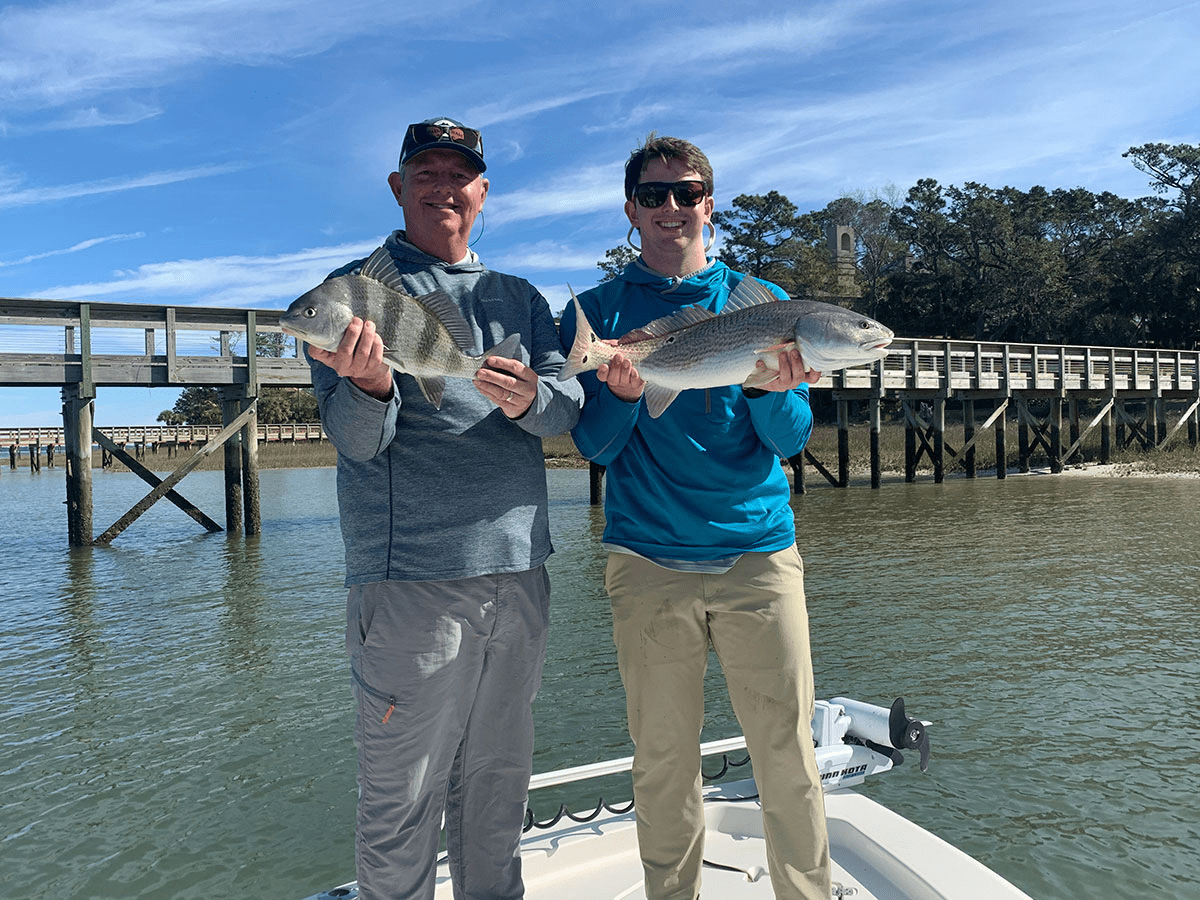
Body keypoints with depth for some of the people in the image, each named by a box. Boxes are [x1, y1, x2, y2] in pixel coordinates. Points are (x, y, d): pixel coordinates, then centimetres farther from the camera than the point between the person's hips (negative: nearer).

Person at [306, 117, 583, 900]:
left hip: (519, 570, 5)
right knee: (400, 802, 2)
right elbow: (355, 438, -7)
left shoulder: (519, 297, 16)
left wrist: (530, 398, -20)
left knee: (498, 787, 17)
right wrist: (371, 384, -28)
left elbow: (569, 407, 3)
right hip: (411, 574, -4)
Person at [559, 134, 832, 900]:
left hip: (758, 554, 1)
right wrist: (622, 395, -20)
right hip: (648, 563, 0)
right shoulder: (598, 311, 7)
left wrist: (773, 392, -19)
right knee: (664, 762, 8)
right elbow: (594, 444, 1)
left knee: (788, 755, 4)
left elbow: (791, 440, 2)